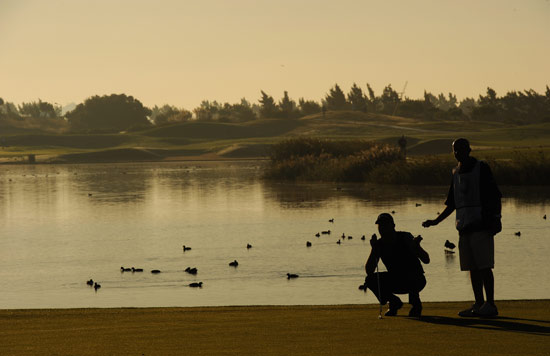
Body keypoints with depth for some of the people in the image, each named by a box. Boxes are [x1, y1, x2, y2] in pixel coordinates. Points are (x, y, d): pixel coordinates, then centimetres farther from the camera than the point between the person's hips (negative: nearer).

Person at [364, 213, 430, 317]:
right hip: (395, 282, 4)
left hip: (416, 281, -4)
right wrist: (374, 249, -26)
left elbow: (426, 260, -22)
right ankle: (394, 303, 4)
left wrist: (416, 246, -42)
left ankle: (416, 303, -7)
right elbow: (369, 271, -16)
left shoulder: (405, 237, -16)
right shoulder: (379, 244, -7)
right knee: (370, 280, -17)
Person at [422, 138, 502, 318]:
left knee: (484, 267, -8)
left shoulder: (482, 168, -2)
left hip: (481, 226, -6)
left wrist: (495, 220, -14)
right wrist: (436, 221, 17)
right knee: (473, 268, 6)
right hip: (464, 227, 6)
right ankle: (479, 304, 10)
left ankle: (490, 304, -7)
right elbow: (452, 204, 24)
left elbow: (495, 197, -5)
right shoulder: (456, 173, 17)